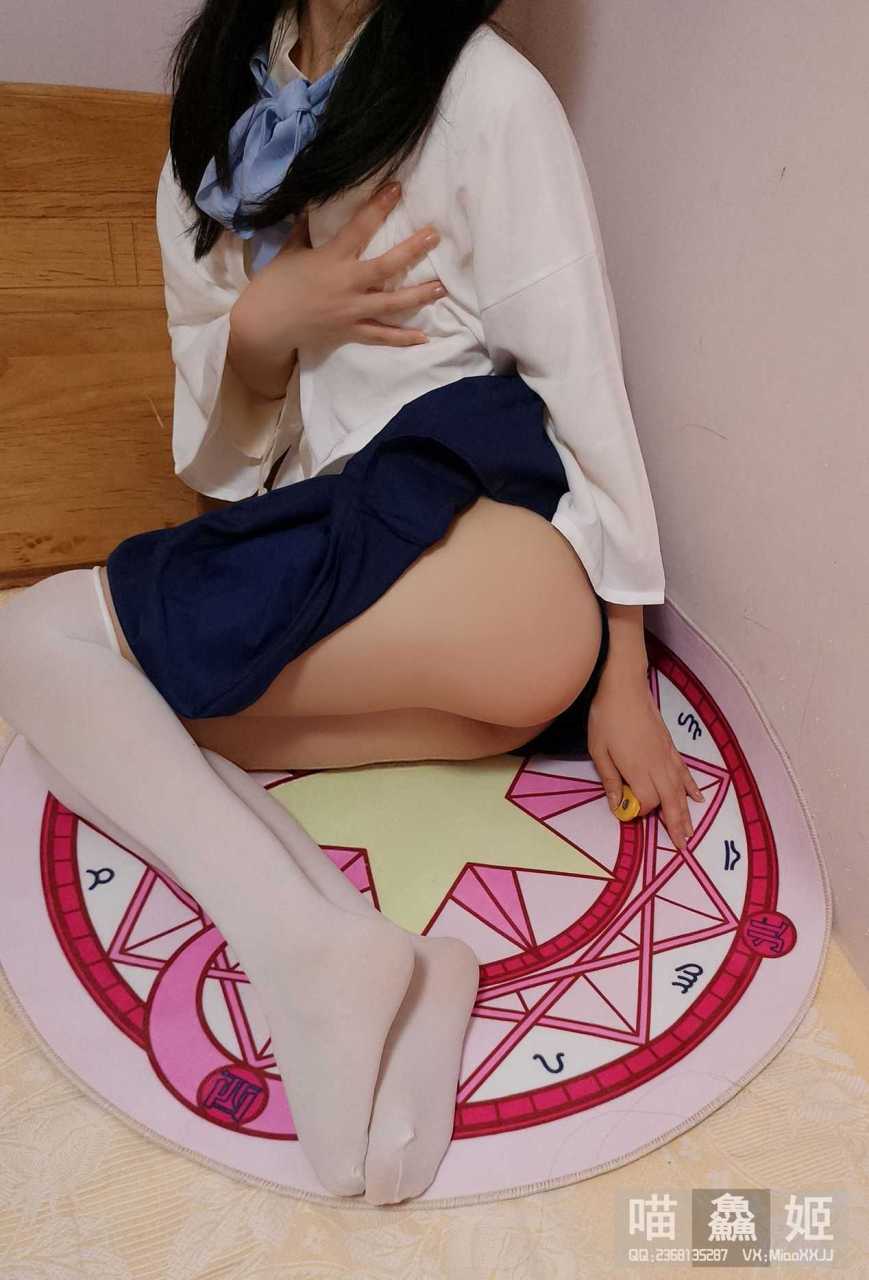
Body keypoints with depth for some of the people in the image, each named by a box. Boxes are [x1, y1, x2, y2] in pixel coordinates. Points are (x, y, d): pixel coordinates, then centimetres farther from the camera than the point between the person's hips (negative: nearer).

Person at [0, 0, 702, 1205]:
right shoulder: (222, 96, 20)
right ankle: (324, 948, -27)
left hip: (481, 544, -6)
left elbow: (584, 373, -4)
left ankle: (319, 956, -22)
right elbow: (217, 425, 19)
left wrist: (623, 677, -6)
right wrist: (265, 319, -5)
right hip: (318, 547, 7)